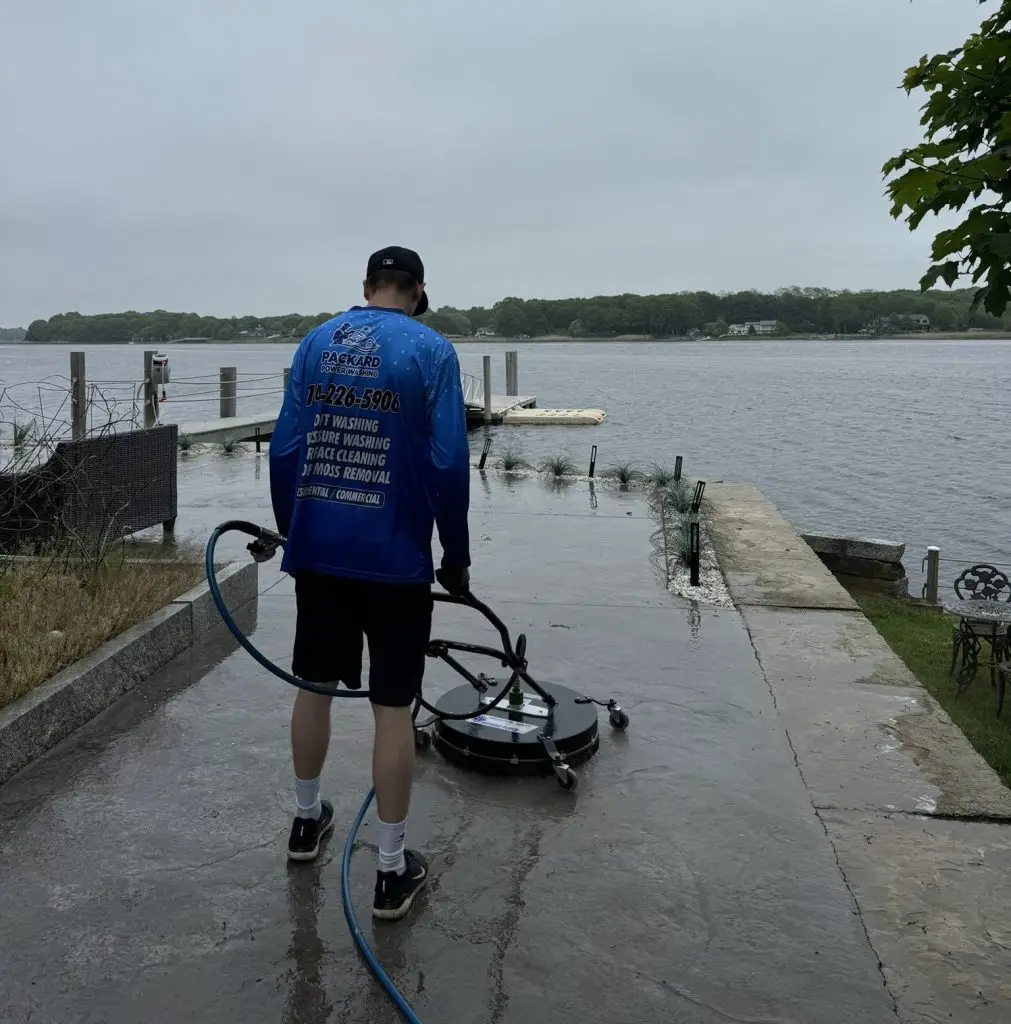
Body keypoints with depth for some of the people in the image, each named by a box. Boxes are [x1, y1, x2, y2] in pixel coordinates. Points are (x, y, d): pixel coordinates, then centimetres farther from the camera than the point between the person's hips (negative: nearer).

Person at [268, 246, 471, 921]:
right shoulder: (430, 350, -6)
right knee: (393, 708, 3)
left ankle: (307, 818, 38)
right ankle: (393, 870, 13)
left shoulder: (315, 343, 6)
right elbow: (448, 464, -11)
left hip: (316, 552, 5)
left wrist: (292, 533, 16)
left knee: (314, 685, 20)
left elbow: (285, 450, 4)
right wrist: (457, 558, -1)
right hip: (394, 559, -4)